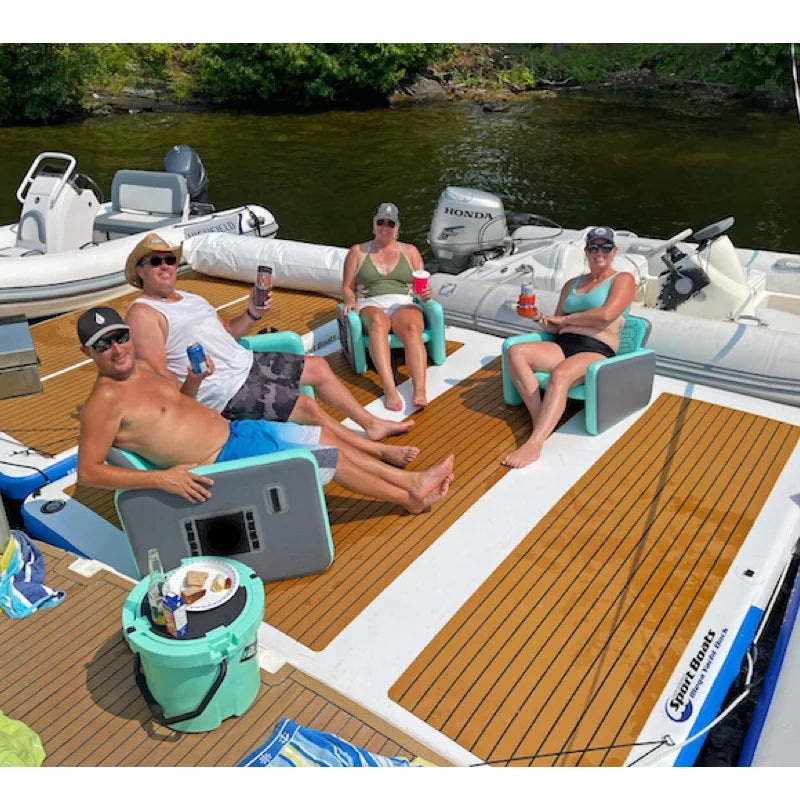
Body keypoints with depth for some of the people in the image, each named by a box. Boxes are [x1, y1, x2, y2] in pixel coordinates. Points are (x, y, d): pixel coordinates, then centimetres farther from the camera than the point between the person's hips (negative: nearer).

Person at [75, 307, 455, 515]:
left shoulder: (142, 368, 9)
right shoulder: (106, 400, -17)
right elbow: (88, 471, -21)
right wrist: (162, 477, -31)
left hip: (234, 428, 9)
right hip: (225, 461, -9)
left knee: (328, 438, 10)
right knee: (332, 458, -4)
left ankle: (410, 479, 20)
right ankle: (410, 497, 14)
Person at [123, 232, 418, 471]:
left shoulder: (188, 297, 16)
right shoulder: (142, 313, -13)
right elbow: (158, 377, -20)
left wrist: (252, 314, 3)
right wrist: (192, 381, -40)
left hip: (247, 362, 10)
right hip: (226, 392, -10)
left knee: (318, 367, 13)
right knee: (308, 407, -16)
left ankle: (372, 424, 25)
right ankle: (377, 450, 0)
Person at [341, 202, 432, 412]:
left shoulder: (410, 251, 22)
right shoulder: (357, 252, 20)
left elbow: (423, 285, 17)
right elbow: (347, 287, 16)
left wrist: (427, 293, -7)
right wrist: (350, 301, -7)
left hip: (404, 304, 1)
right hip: (370, 305, -1)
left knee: (412, 329, -37)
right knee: (377, 322, -40)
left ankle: (419, 391, -53)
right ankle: (389, 389, -53)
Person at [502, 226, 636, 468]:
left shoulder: (623, 280, 8)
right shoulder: (572, 284, 26)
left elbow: (606, 314, -12)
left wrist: (566, 319, -2)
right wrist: (543, 320, -2)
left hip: (596, 351, -6)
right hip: (563, 346, 6)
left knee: (559, 374, -38)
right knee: (515, 352, -20)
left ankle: (534, 444, -48)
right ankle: (539, 420, -28)